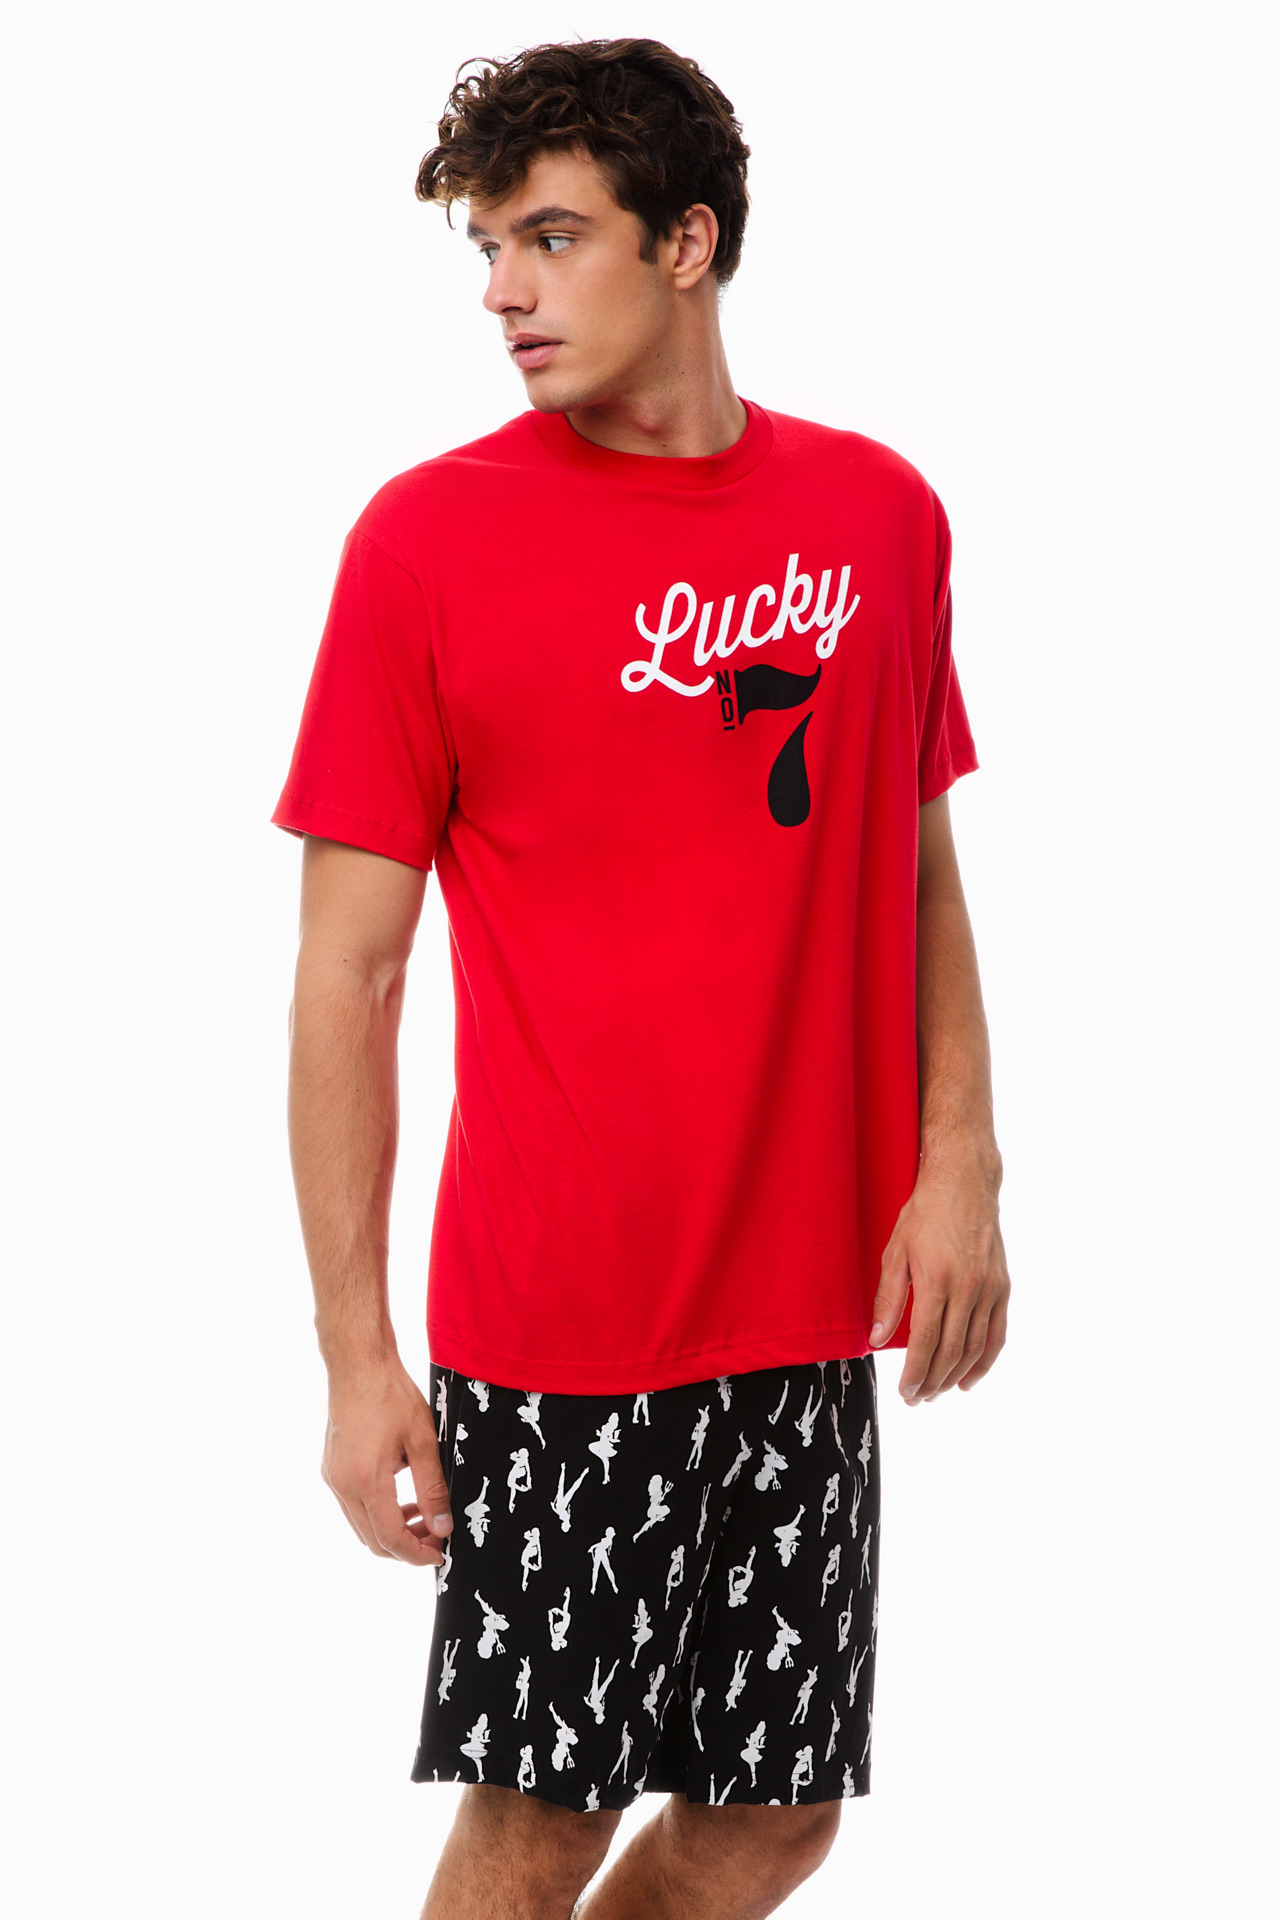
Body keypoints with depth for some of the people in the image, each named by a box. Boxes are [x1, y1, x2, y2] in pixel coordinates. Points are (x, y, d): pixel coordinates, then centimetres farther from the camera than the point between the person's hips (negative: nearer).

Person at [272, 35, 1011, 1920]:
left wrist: (960, 1161, 1)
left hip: (811, 1310, 4)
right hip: (550, 1322, -4)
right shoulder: (428, 538, -7)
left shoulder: (880, 512, 5)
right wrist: (356, 1350, -10)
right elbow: (348, 968, -6)